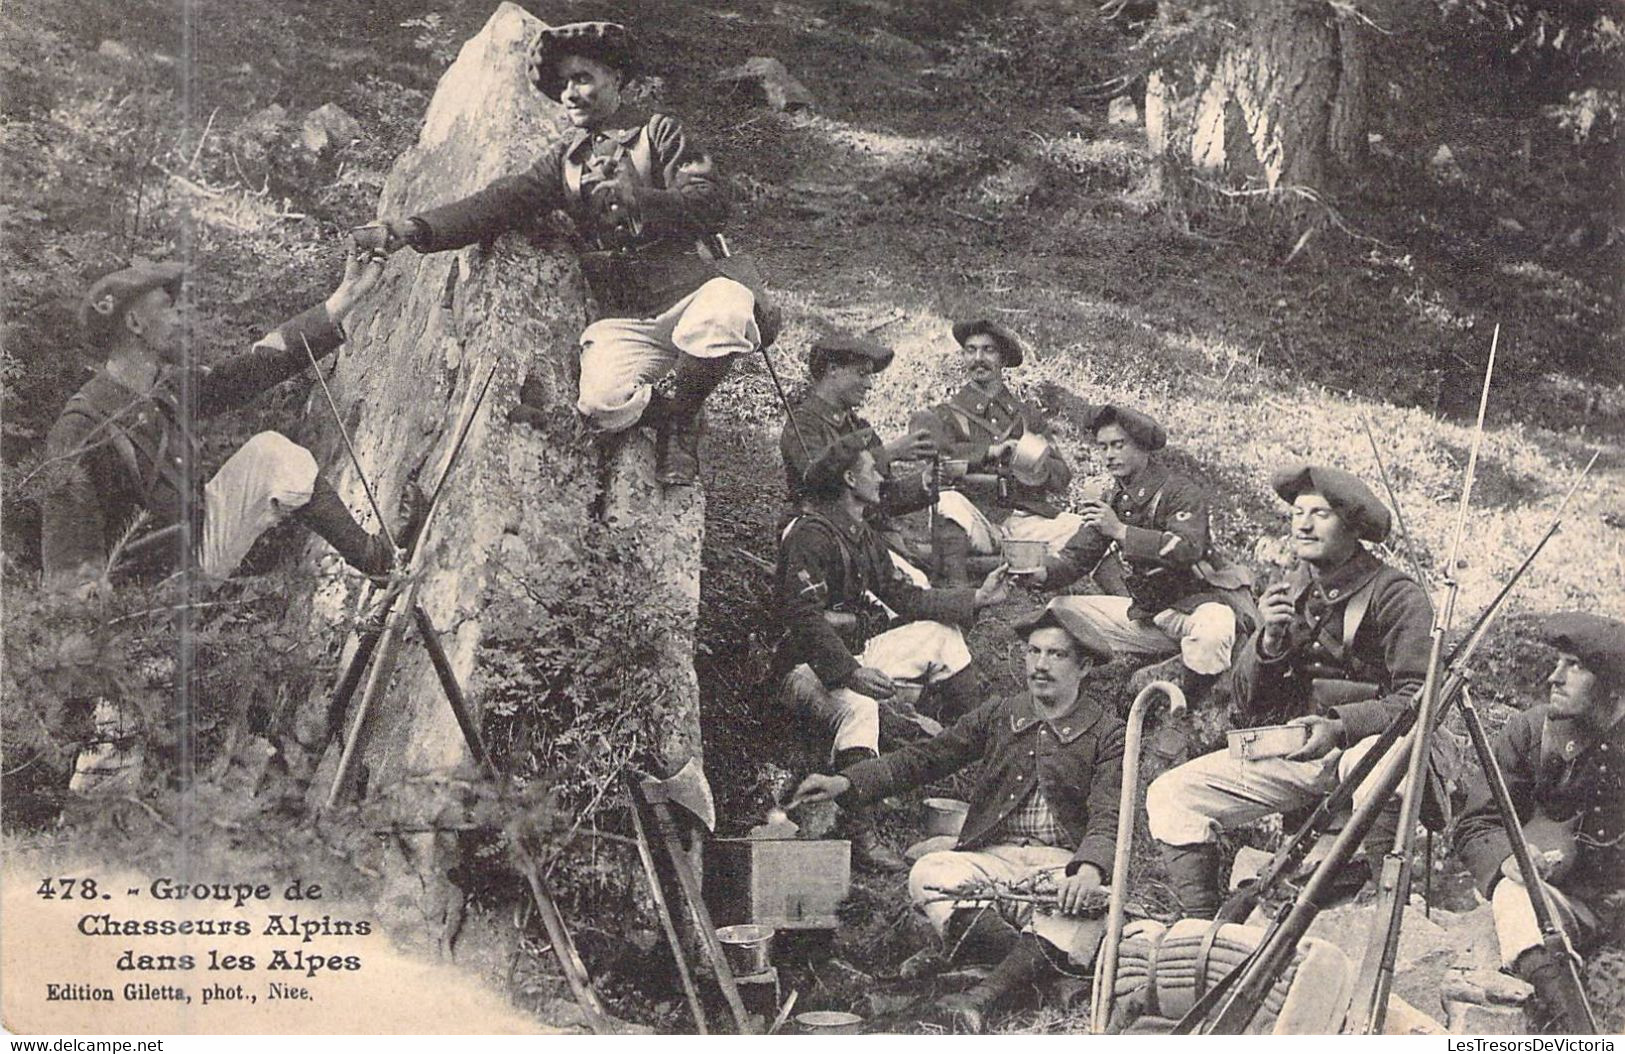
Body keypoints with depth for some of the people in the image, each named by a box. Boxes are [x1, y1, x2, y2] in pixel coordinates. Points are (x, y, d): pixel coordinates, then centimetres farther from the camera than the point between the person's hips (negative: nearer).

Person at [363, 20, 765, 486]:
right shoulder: (563, 160, 17)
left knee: (726, 312, -39)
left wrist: (638, 198, -24)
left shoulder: (657, 132, 6)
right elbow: (498, 203, 3)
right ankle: (665, 415, 7)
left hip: (689, 292, -2)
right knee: (602, 403, -30)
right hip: (624, 321, 2)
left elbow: (711, 203, -7)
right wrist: (418, 229, -13)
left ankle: (682, 414, -8)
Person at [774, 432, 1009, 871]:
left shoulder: (864, 537, 14)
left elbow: (905, 597, 12)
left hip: (858, 649, 10)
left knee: (943, 634, 12)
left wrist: (977, 598, 7)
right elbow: (805, 618, -28)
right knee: (857, 707, -40)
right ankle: (859, 834, -41)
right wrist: (850, 673, -37)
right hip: (810, 665, -10)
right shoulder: (810, 534, -18)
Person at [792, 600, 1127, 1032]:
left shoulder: (1107, 733, 4)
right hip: (994, 856, 3)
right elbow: (923, 759, 9)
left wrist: (1089, 868, -32)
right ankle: (1036, 957, -30)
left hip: (1065, 862, -3)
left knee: (1085, 911, -37)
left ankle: (982, 996, -46)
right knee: (928, 874, -27)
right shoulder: (998, 716, 14)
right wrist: (848, 782, -7)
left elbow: (1108, 817, -8)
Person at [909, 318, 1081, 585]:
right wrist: (989, 451, -14)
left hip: (1025, 519, 2)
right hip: (976, 521, -2)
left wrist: (1039, 466, -10)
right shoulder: (946, 415, 12)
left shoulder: (1027, 415, 21)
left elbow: (1063, 477, 12)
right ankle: (956, 590, -31)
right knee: (948, 502, -34)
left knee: (1078, 528, -21)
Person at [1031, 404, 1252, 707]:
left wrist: (1120, 531, -36)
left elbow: (1188, 549, -30)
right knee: (1061, 611, 0)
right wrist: (1041, 574, -17)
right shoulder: (1110, 502, 7)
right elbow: (1077, 557, 5)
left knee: (1210, 633, -41)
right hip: (1147, 611, 7)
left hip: (1202, 599, -7)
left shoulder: (1180, 491, -14)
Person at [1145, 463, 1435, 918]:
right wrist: (1269, 640, -10)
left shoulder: (1395, 595, -9)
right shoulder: (1288, 591, 10)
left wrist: (1340, 726, -30)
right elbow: (1246, 701, 9)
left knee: (1373, 763, -42)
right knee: (1169, 794, -8)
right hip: (1290, 747, 6)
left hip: (1365, 741, -6)